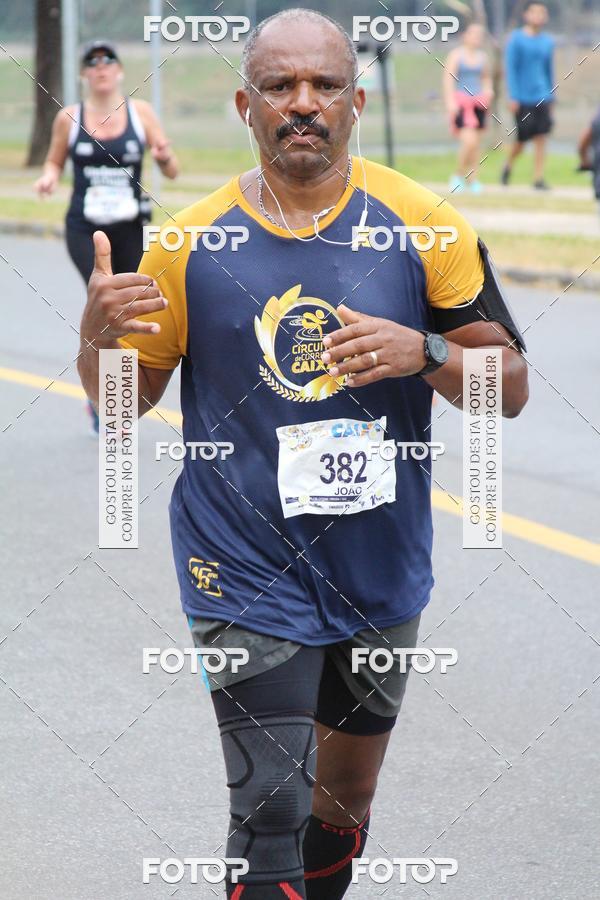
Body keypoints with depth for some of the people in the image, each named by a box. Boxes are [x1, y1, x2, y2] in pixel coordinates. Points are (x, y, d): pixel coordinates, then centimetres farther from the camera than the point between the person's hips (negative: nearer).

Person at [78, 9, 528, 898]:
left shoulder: (423, 226, -5)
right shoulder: (190, 242, -6)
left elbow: (509, 389, -3)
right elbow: (123, 403, 3)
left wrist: (425, 352, -22)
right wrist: (98, 338, -19)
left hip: (380, 572, 3)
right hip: (248, 576, -3)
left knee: (347, 791, 20)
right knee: (271, 812, -11)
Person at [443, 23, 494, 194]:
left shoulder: (482, 57, 12)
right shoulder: (456, 55, -4)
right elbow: (448, 79, -9)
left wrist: (488, 90, 5)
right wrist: (450, 101, -18)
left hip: (478, 102, 6)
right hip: (460, 102, -6)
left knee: (476, 143, 7)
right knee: (469, 141, -17)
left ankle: (473, 179, 16)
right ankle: (458, 175, 1)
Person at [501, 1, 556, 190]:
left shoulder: (548, 41, 9)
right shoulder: (516, 39, -4)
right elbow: (511, 69, -6)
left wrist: (551, 96, 16)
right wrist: (513, 97, -12)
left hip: (542, 97, 3)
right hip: (523, 98, -3)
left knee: (541, 138, -5)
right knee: (522, 140, 4)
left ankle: (538, 178, -3)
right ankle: (508, 165, 32)